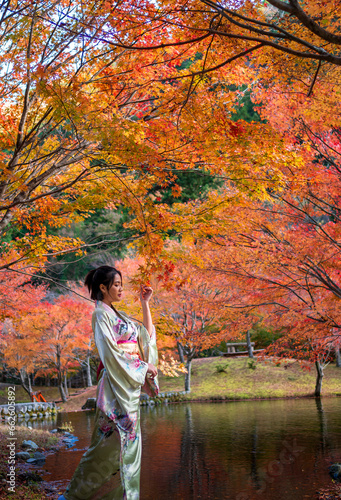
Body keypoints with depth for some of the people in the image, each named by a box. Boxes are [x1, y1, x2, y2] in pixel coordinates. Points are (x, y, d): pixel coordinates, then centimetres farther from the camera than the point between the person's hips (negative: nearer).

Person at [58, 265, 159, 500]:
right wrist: (144, 366, -11)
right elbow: (111, 353, -16)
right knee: (111, 441, -9)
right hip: (116, 383, -9)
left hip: (131, 384, 9)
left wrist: (145, 303, 16)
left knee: (129, 441, 7)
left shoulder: (118, 315, 18)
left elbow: (147, 333, 22)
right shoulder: (101, 314, -7)